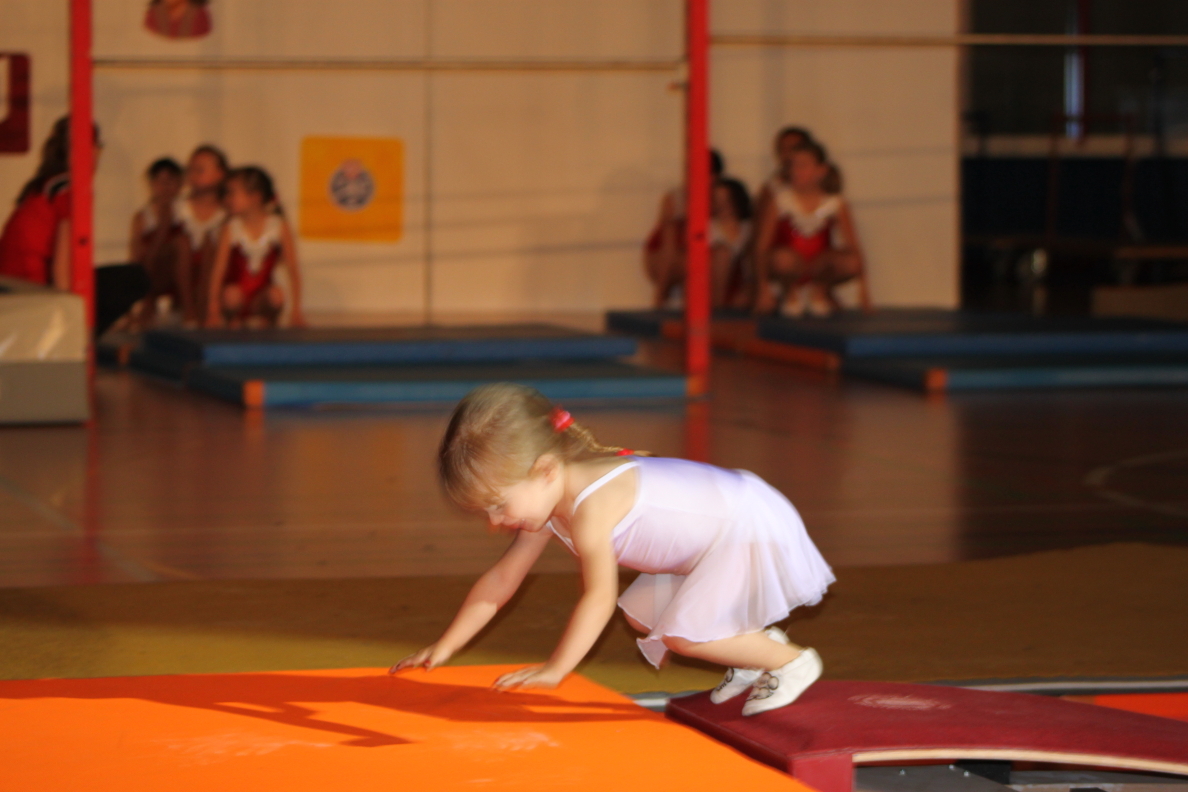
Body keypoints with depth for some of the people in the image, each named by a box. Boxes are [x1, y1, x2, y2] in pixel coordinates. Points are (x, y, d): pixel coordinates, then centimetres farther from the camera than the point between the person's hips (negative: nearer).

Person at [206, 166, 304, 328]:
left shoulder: (280, 227, -9)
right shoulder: (231, 229, -10)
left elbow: (292, 271, -9)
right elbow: (219, 269, -15)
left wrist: (296, 310, -14)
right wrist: (213, 310, -22)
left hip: (260, 298, 1)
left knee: (276, 295, -30)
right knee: (232, 295, -33)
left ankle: (269, 326, -1)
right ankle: (235, 326, -3)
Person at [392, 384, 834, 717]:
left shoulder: (592, 506, -30)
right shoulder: (548, 503, 1)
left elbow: (598, 597, -31)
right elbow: (502, 579, 8)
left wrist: (555, 670, -31)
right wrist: (444, 648, 7)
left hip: (749, 528, -11)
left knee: (682, 634, -18)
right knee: (641, 614, 14)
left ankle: (791, 661, -1)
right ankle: (757, 644, 22)